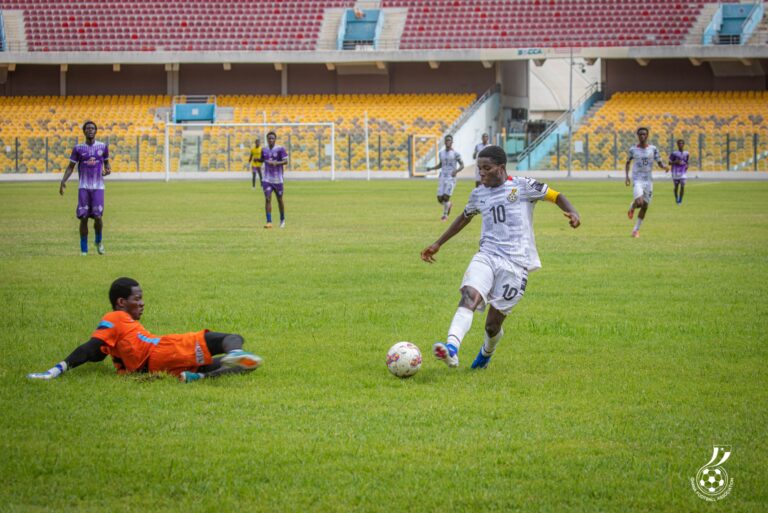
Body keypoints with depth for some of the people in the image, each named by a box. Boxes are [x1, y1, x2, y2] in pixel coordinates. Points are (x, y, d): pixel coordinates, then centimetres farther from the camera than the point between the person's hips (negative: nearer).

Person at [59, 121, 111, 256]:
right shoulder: (78, 148, 5)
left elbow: (106, 162, 20)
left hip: (98, 187, 0)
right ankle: (83, 249, 5)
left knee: (98, 216, -11)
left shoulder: (103, 147, 7)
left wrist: (108, 170, -3)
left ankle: (99, 241, 17)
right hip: (84, 187, 0)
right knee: (83, 218, -6)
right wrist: (63, 181, -6)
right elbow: (71, 167, 8)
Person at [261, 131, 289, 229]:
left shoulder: (280, 149, -6)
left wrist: (276, 163, -28)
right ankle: (269, 222, -12)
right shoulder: (264, 150, 6)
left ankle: (282, 220, 31)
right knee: (268, 199, -11)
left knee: (279, 200, 10)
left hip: (277, 180, -2)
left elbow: (286, 161, -13)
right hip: (267, 179, 2)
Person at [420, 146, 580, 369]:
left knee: (493, 324, 0)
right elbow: (464, 218, 32)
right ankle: (451, 348, -45)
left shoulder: (522, 186, 0)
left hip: (515, 263, -4)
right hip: (486, 256, 4)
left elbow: (556, 196, 5)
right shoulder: (478, 194, 15)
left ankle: (487, 352, 35)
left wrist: (572, 212, -16)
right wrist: (438, 244, 36)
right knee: (469, 296, -27)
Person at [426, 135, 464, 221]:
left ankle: (445, 215, 5)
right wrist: (431, 168, 8)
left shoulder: (455, 154, -3)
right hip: (442, 177, 5)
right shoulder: (441, 153, 12)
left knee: (446, 197, -15)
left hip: (451, 178, -5)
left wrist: (456, 171, -19)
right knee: (440, 198, -1)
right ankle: (449, 204, 33)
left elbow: (462, 165, 0)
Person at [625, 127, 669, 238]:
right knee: (639, 202, -24)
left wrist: (664, 167, -20)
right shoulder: (633, 150, -1)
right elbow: (628, 163, 12)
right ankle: (632, 207, 15)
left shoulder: (653, 149, 1)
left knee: (645, 206, 4)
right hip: (637, 180, -3)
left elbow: (659, 162, 3)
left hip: (648, 180, 3)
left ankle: (636, 229, 18)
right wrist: (626, 176, 0)